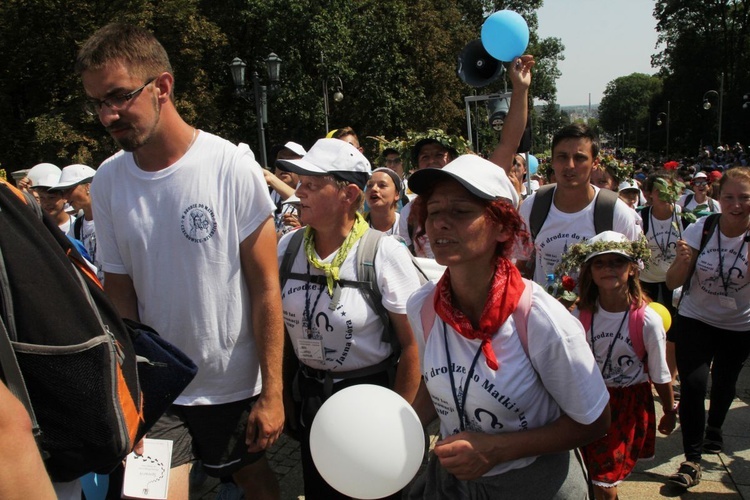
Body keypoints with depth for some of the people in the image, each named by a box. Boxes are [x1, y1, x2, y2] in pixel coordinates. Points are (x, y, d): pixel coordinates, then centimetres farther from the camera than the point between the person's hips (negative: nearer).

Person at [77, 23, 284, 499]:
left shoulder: (233, 168, -16)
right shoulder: (107, 181, -4)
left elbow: (266, 287, -13)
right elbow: (120, 291, 1)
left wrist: (272, 392, -12)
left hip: (236, 385, -2)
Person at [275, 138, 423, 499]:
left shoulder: (385, 253, -18)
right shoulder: (288, 248, -5)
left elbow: (413, 345, -14)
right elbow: (281, 327, 6)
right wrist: (284, 397, 7)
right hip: (310, 401, 4)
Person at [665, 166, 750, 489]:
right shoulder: (700, 229, -14)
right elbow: (673, 283, -13)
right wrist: (682, 260, -33)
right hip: (695, 320, -1)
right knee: (692, 384, -12)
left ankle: (714, 427, 51)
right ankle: (692, 459, 2)